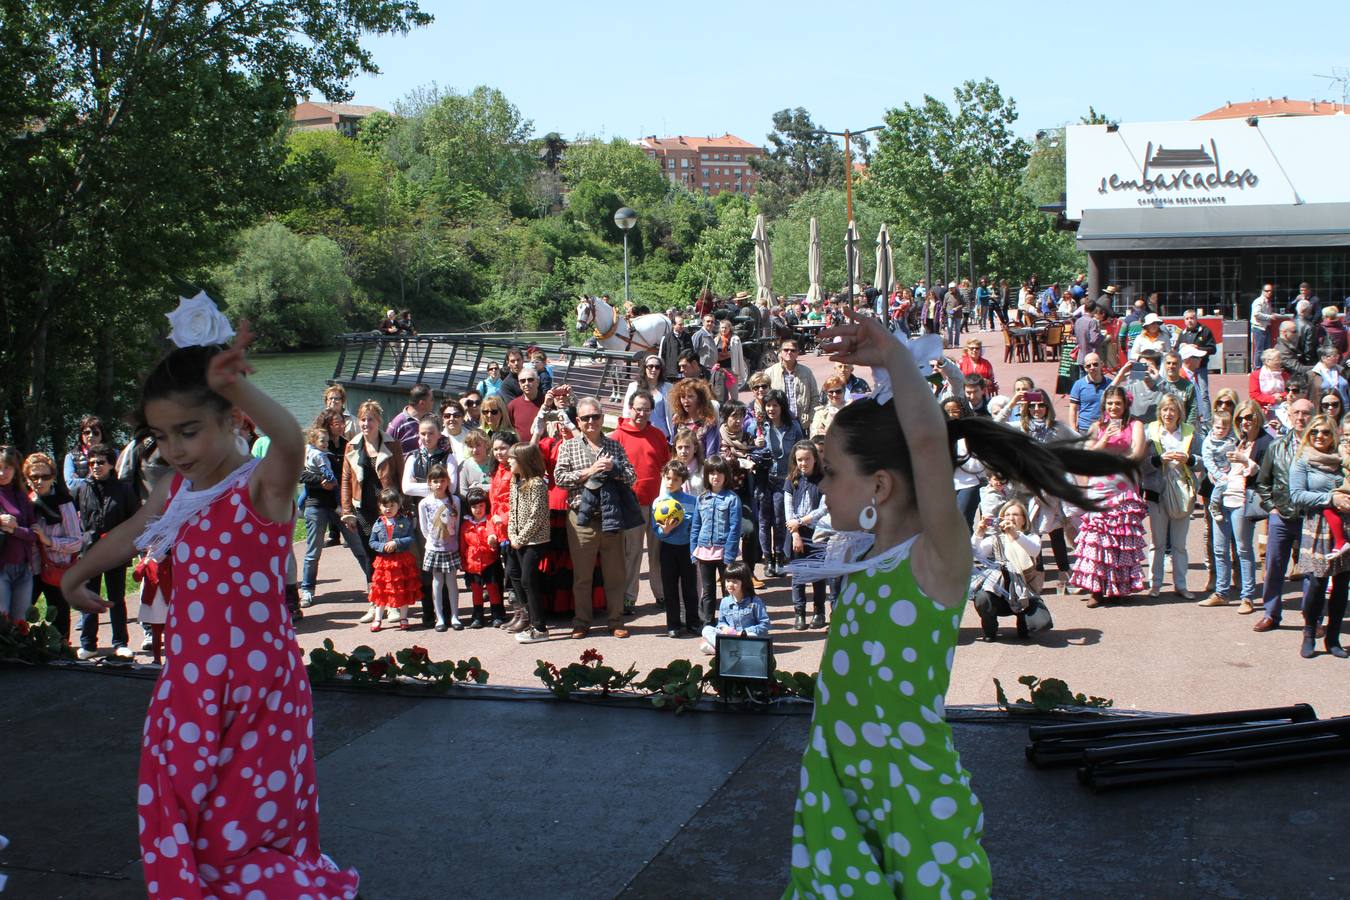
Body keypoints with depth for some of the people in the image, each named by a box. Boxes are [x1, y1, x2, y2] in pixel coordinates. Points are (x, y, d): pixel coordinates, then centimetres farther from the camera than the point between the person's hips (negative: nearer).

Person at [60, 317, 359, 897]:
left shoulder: (263, 485, -15)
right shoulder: (176, 489, 8)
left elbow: (291, 442, -39)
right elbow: (129, 536, 28)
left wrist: (236, 386, -56)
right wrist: (77, 574, 45)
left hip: (256, 679, -7)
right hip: (189, 677, 7)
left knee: (245, 831, -2)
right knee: (175, 820, 12)